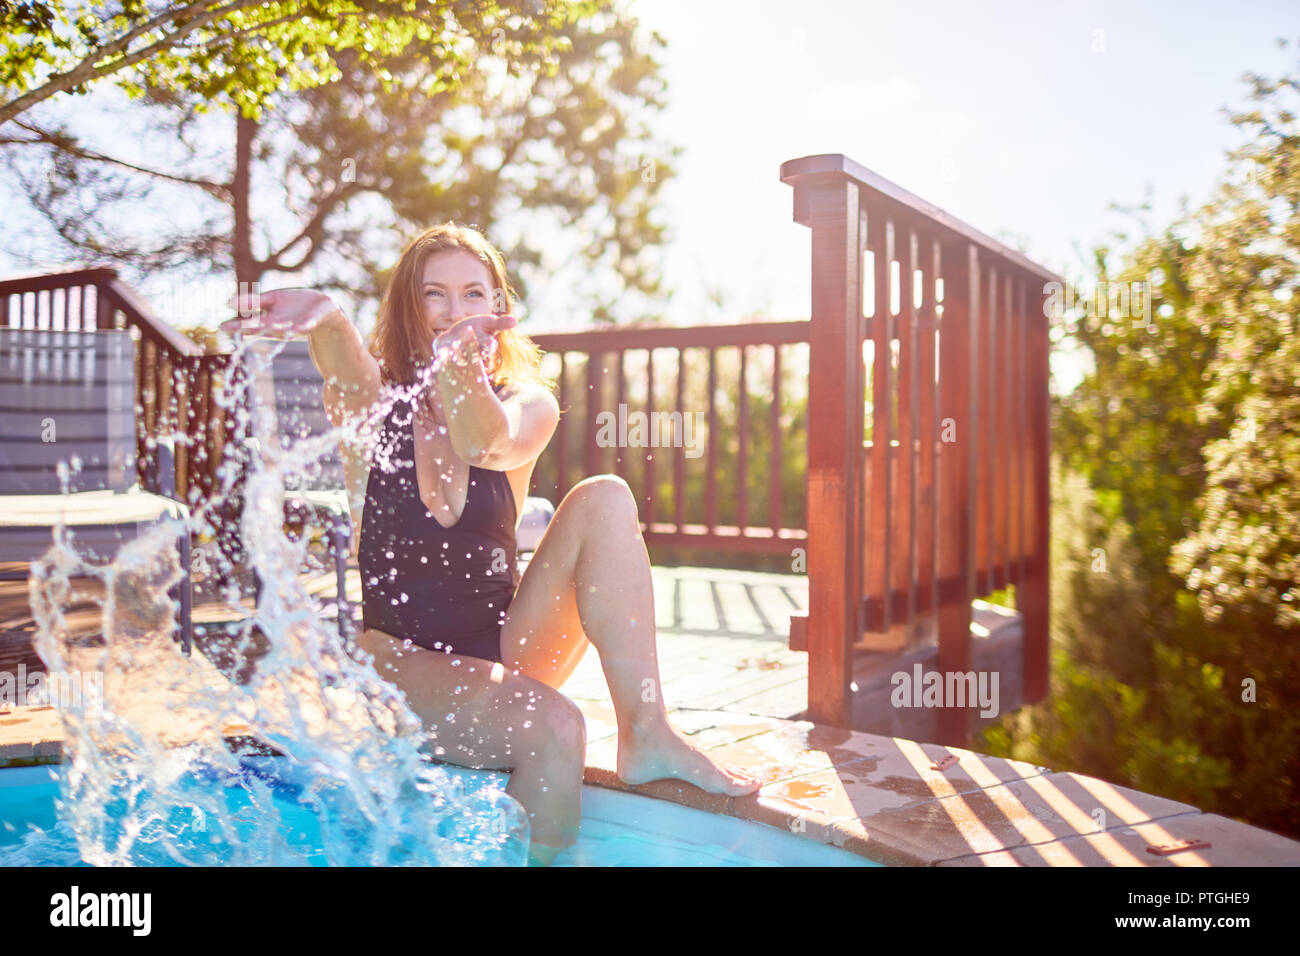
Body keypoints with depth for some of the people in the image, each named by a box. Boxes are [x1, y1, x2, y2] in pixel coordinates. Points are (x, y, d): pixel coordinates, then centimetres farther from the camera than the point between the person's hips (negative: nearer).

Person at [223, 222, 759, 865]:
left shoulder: (528, 402, 2)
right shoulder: (379, 401, -1)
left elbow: (490, 444, -24)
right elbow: (353, 387, -28)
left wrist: (453, 353, -46)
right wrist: (325, 321, -52)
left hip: (502, 653, 3)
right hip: (398, 662, -3)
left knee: (602, 499, -19)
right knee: (553, 727, -31)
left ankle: (646, 735, -21)